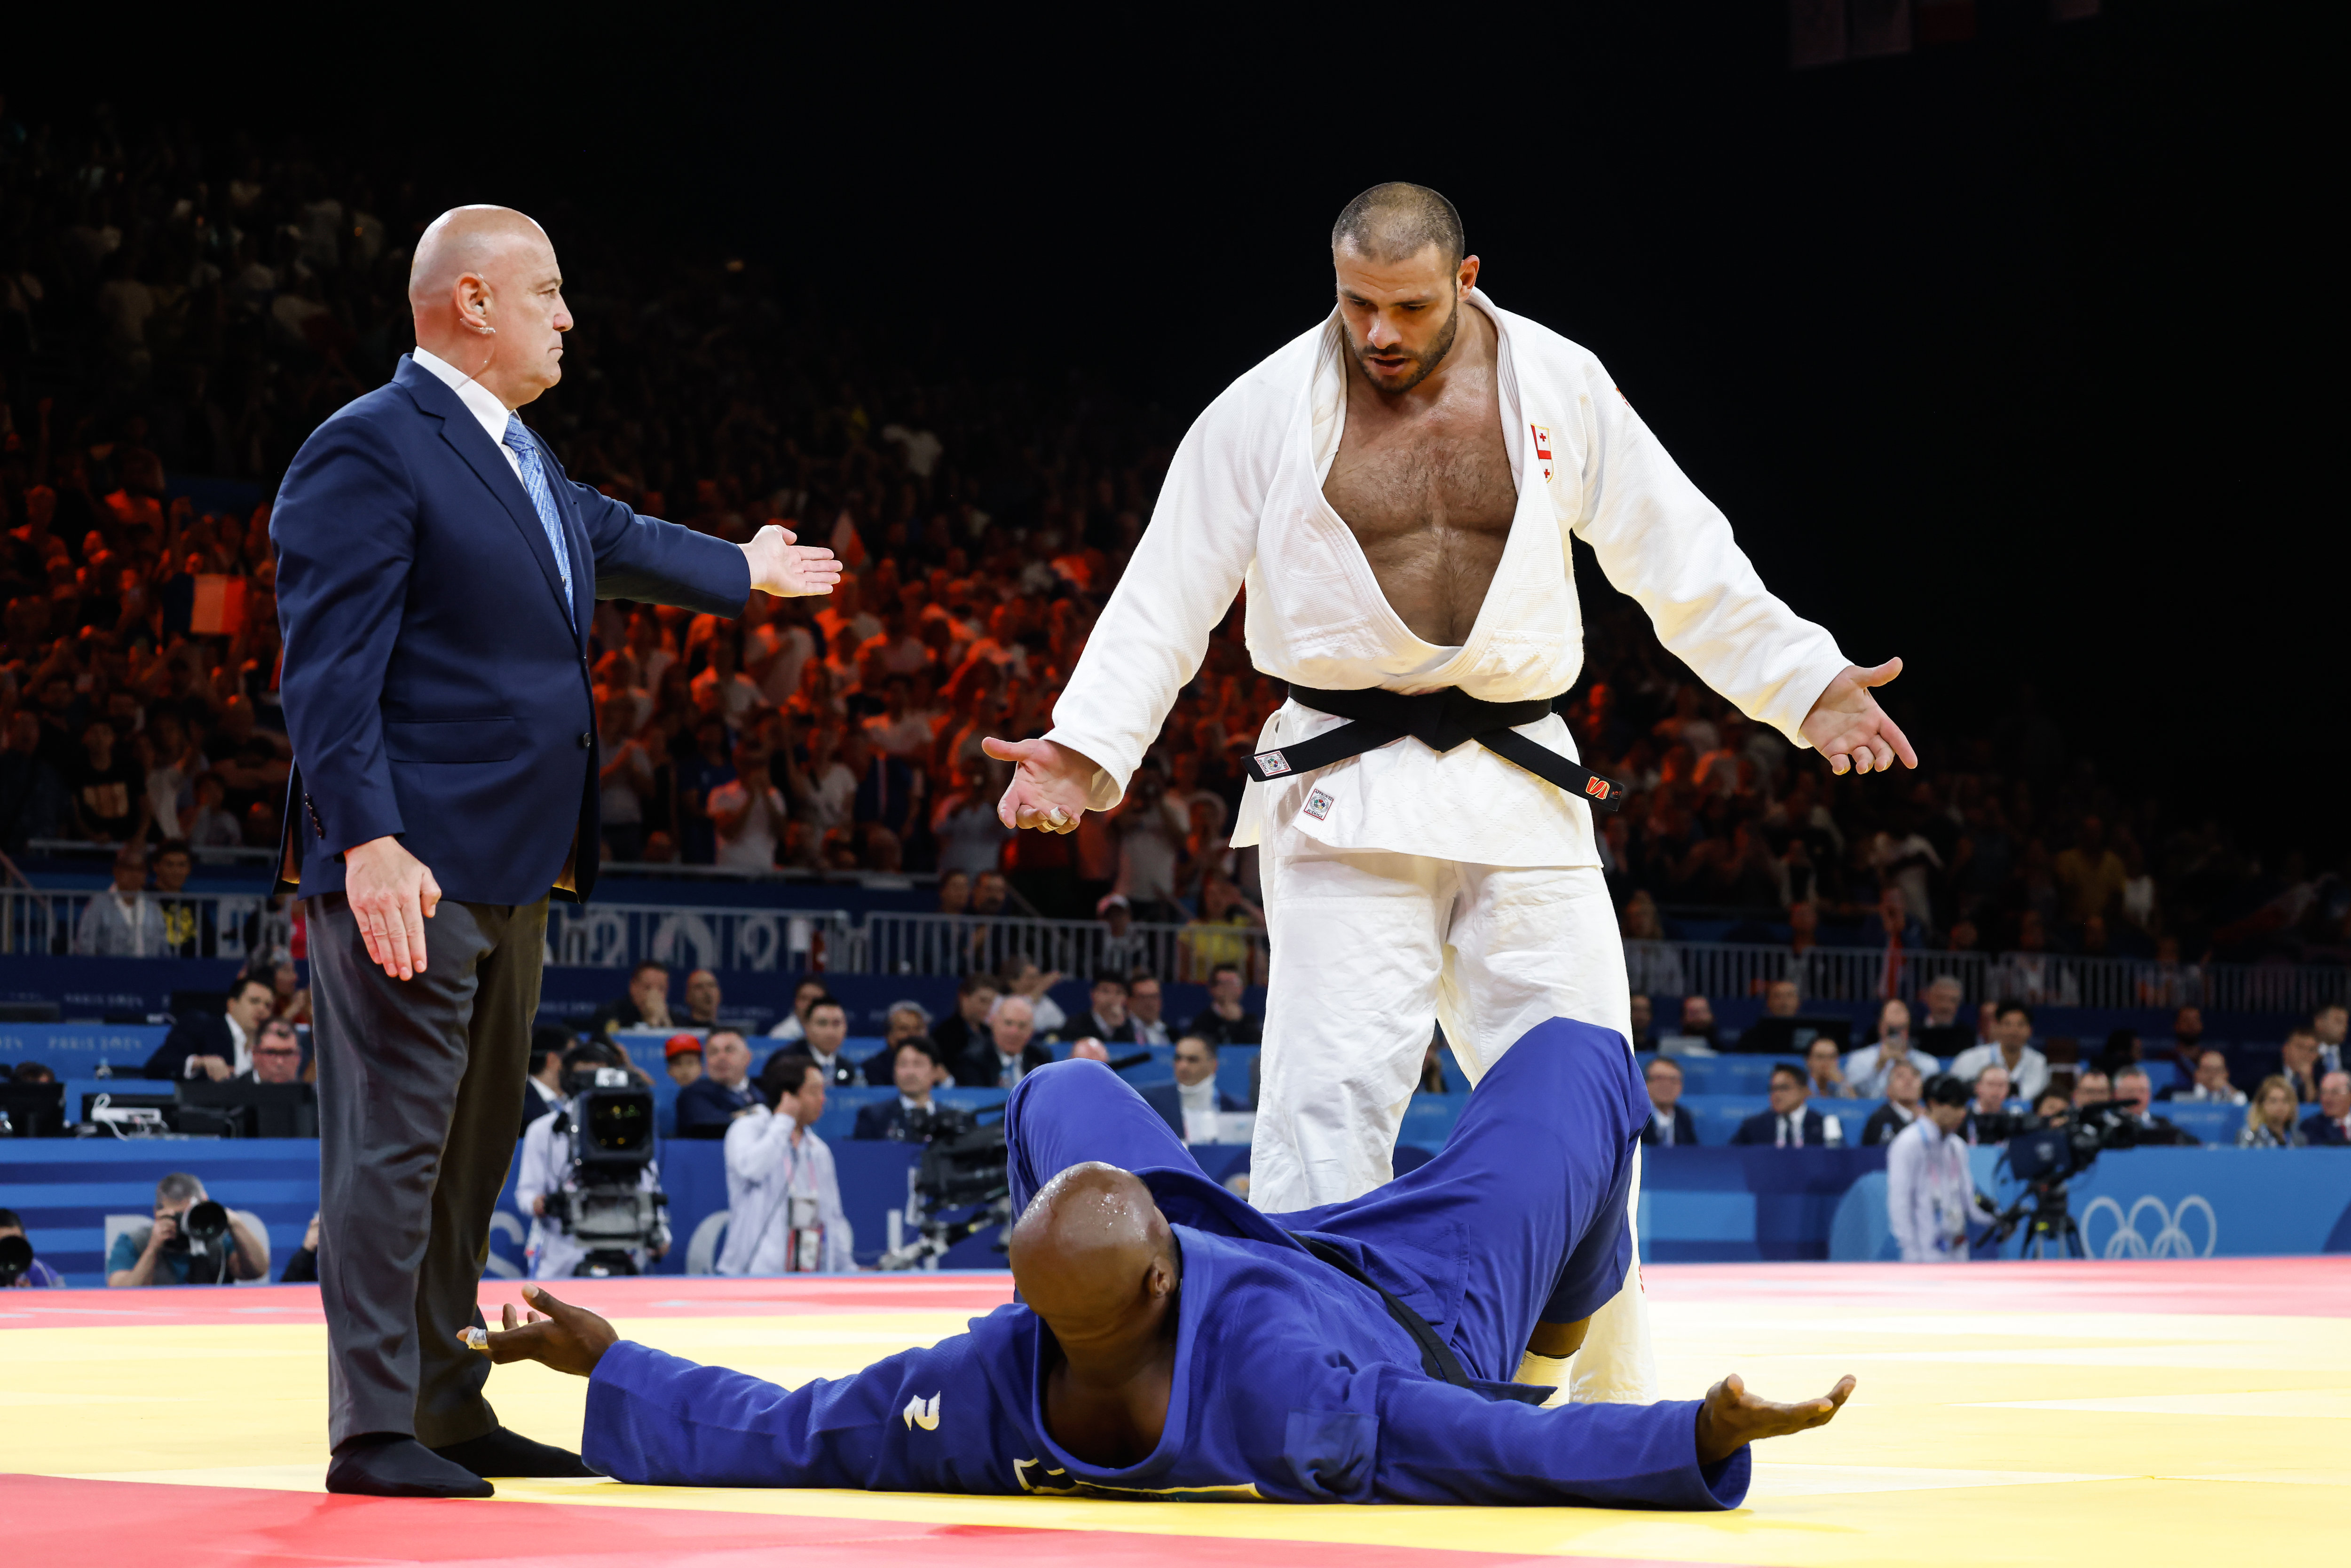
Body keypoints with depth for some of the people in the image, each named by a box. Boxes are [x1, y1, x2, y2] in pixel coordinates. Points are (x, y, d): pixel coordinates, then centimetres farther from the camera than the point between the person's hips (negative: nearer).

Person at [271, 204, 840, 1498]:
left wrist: (745, 571, 55)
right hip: (408, 866, -10)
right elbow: (329, 665, -18)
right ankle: (372, 1431, -5)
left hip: (510, 873, 10)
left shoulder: (521, 462, 18)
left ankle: (450, 1411, 22)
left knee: (473, 1152, 14)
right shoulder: (369, 451, -12)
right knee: (393, 1145, -8)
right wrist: (366, 839, -27)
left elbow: (617, 539, 39)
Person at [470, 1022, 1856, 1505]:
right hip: (1417, 1318, -3)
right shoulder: (1285, 1394, -50)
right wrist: (1705, 1438, -46)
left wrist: (606, 1362, -16)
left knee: (1067, 1091, 24)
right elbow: (1498, 1452, -42)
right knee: (1577, 1057, 7)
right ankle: (1563, 1325, 39)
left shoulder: (989, 1399, -38)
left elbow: (773, 1433, -25)